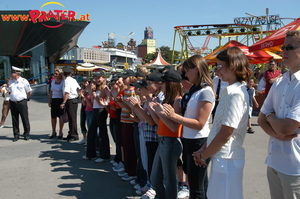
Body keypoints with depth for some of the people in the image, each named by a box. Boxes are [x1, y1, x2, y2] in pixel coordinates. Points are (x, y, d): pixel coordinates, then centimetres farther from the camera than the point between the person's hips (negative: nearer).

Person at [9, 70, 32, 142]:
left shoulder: (23, 81, -6)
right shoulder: (11, 81, 10)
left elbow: (29, 91, -1)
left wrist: (26, 98, 3)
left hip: (22, 103, -5)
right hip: (13, 103, 5)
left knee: (25, 119, 2)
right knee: (14, 120, 8)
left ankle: (26, 135, 14)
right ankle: (16, 135, 18)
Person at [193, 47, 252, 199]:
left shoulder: (235, 93, -18)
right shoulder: (231, 91, 12)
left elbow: (225, 134, -21)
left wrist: (203, 155, -9)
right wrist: (204, 149, 7)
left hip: (227, 160, -9)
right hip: (221, 158, 9)